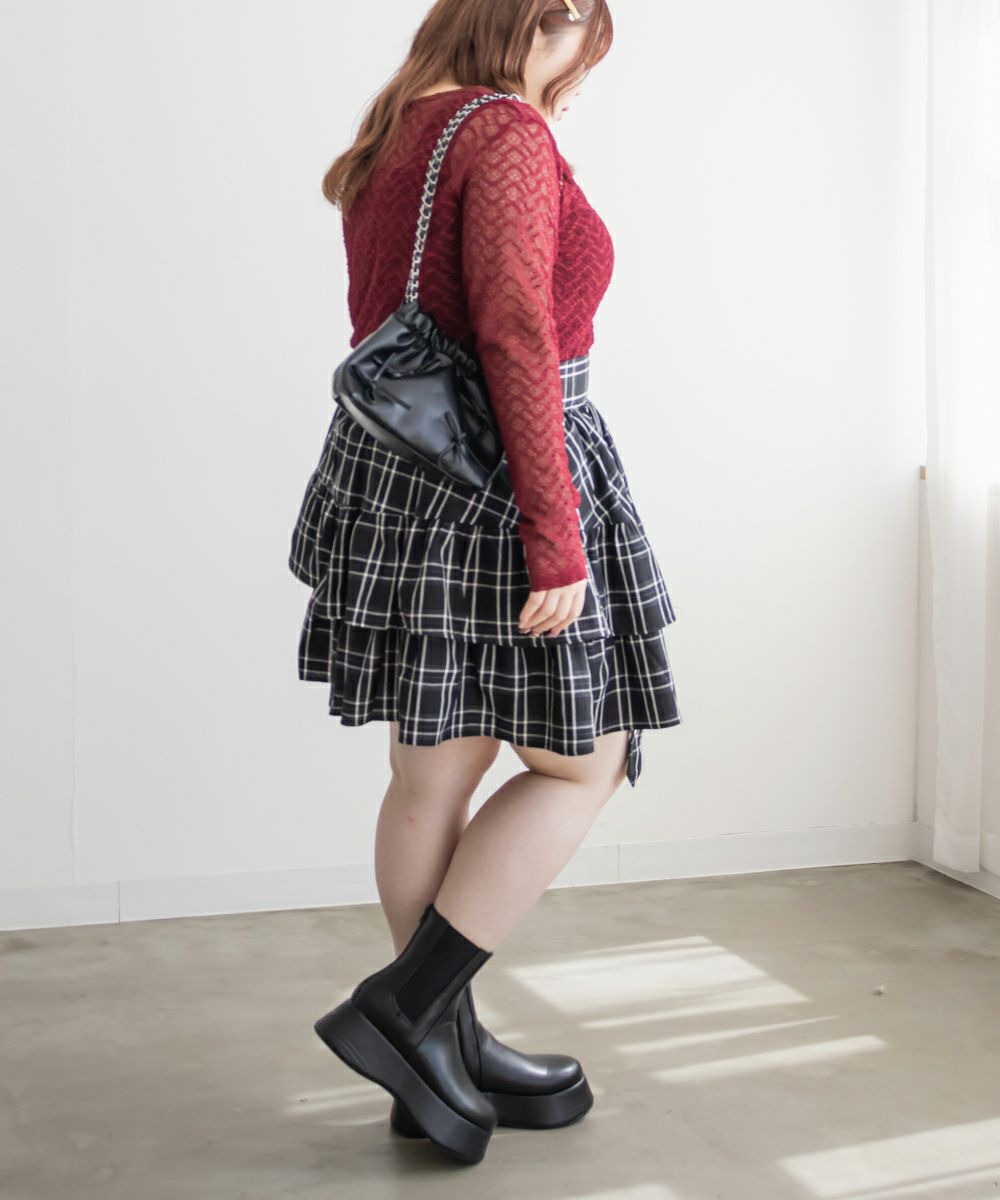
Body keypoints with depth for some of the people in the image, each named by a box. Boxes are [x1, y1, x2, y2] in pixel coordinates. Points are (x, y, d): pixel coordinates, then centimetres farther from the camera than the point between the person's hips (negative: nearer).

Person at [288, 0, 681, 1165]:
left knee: (435, 774, 11)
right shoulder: (507, 133, -12)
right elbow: (515, 339, -21)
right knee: (581, 761, 4)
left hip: (392, 462, 9)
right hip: (501, 478, -9)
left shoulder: (392, 141, 16)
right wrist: (556, 538, -22)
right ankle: (404, 1006, 1)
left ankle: (451, 1058, 20)